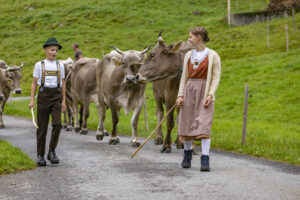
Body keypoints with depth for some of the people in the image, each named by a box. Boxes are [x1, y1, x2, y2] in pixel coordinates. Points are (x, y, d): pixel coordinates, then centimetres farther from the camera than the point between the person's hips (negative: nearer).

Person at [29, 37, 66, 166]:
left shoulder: (60, 65, 10)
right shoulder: (39, 65, 4)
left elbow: (63, 84, 13)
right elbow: (34, 83, 6)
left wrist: (63, 101, 8)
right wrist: (32, 100, -2)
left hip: (56, 97, 1)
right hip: (43, 96, -1)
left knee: (57, 123, -17)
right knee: (42, 127, 1)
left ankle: (52, 151, -3)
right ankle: (40, 155, 10)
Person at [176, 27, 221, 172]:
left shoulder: (213, 56, -2)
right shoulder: (188, 55, 12)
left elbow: (216, 77, -5)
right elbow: (184, 76, 13)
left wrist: (210, 94, -15)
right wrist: (180, 95, 5)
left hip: (204, 92, -5)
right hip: (189, 90, 5)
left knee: (204, 125, -13)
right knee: (186, 123, 7)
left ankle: (205, 160, -12)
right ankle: (187, 154, 27)